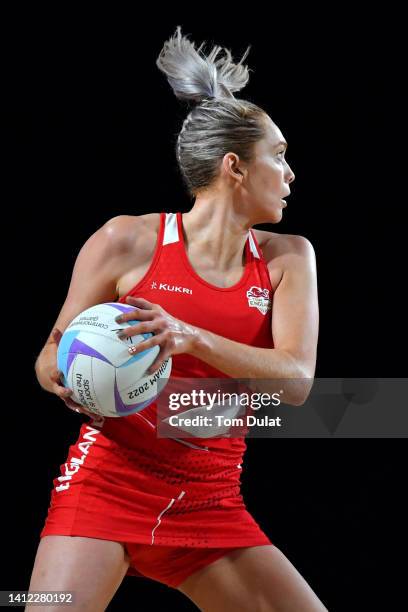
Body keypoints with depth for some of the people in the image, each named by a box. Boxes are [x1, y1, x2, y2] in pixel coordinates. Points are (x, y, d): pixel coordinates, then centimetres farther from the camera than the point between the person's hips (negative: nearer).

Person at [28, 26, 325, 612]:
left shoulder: (287, 258, 6)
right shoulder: (128, 240, -3)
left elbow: (296, 379, -9)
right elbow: (51, 357, 5)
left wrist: (190, 338, -25)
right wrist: (68, 380, -20)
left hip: (211, 503, 4)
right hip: (107, 483, -3)